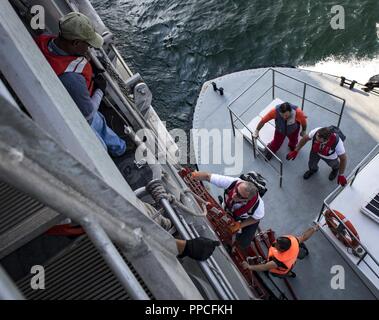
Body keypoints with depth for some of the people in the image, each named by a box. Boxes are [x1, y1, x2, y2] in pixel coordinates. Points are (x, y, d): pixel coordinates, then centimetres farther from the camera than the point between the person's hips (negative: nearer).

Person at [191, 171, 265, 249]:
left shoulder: (258, 205, -43)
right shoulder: (231, 182, -43)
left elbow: (256, 218, -19)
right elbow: (208, 176, -41)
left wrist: (240, 225, -27)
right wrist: (197, 175, -60)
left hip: (248, 218, -2)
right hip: (230, 210, 2)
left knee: (243, 244, -5)